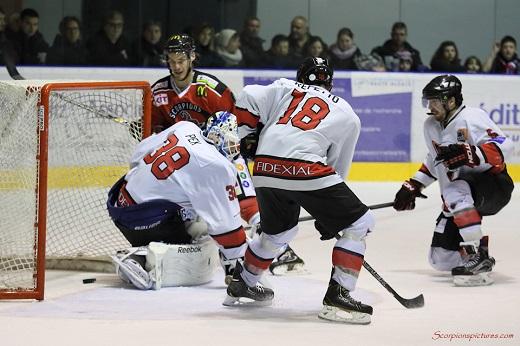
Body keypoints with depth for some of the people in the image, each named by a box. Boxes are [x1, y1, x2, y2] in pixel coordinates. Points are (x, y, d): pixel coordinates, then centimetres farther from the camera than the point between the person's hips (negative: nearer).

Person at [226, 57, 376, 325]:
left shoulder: (283, 89, 22)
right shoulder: (347, 115, 21)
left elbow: (249, 99, 5)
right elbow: (339, 167, 23)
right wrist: (326, 215, 29)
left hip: (265, 170, 5)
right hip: (306, 169, -4)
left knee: (278, 232, 31)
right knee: (359, 223, 8)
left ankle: (241, 284, 44)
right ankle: (338, 295, -2)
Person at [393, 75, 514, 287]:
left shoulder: (470, 118, -17)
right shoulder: (431, 126, 8)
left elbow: (504, 147, -29)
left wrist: (468, 154, -39)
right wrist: (413, 186, 19)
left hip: (494, 185, -8)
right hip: (459, 203, 8)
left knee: (454, 192, -40)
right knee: (440, 259, 0)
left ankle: (478, 256, -36)